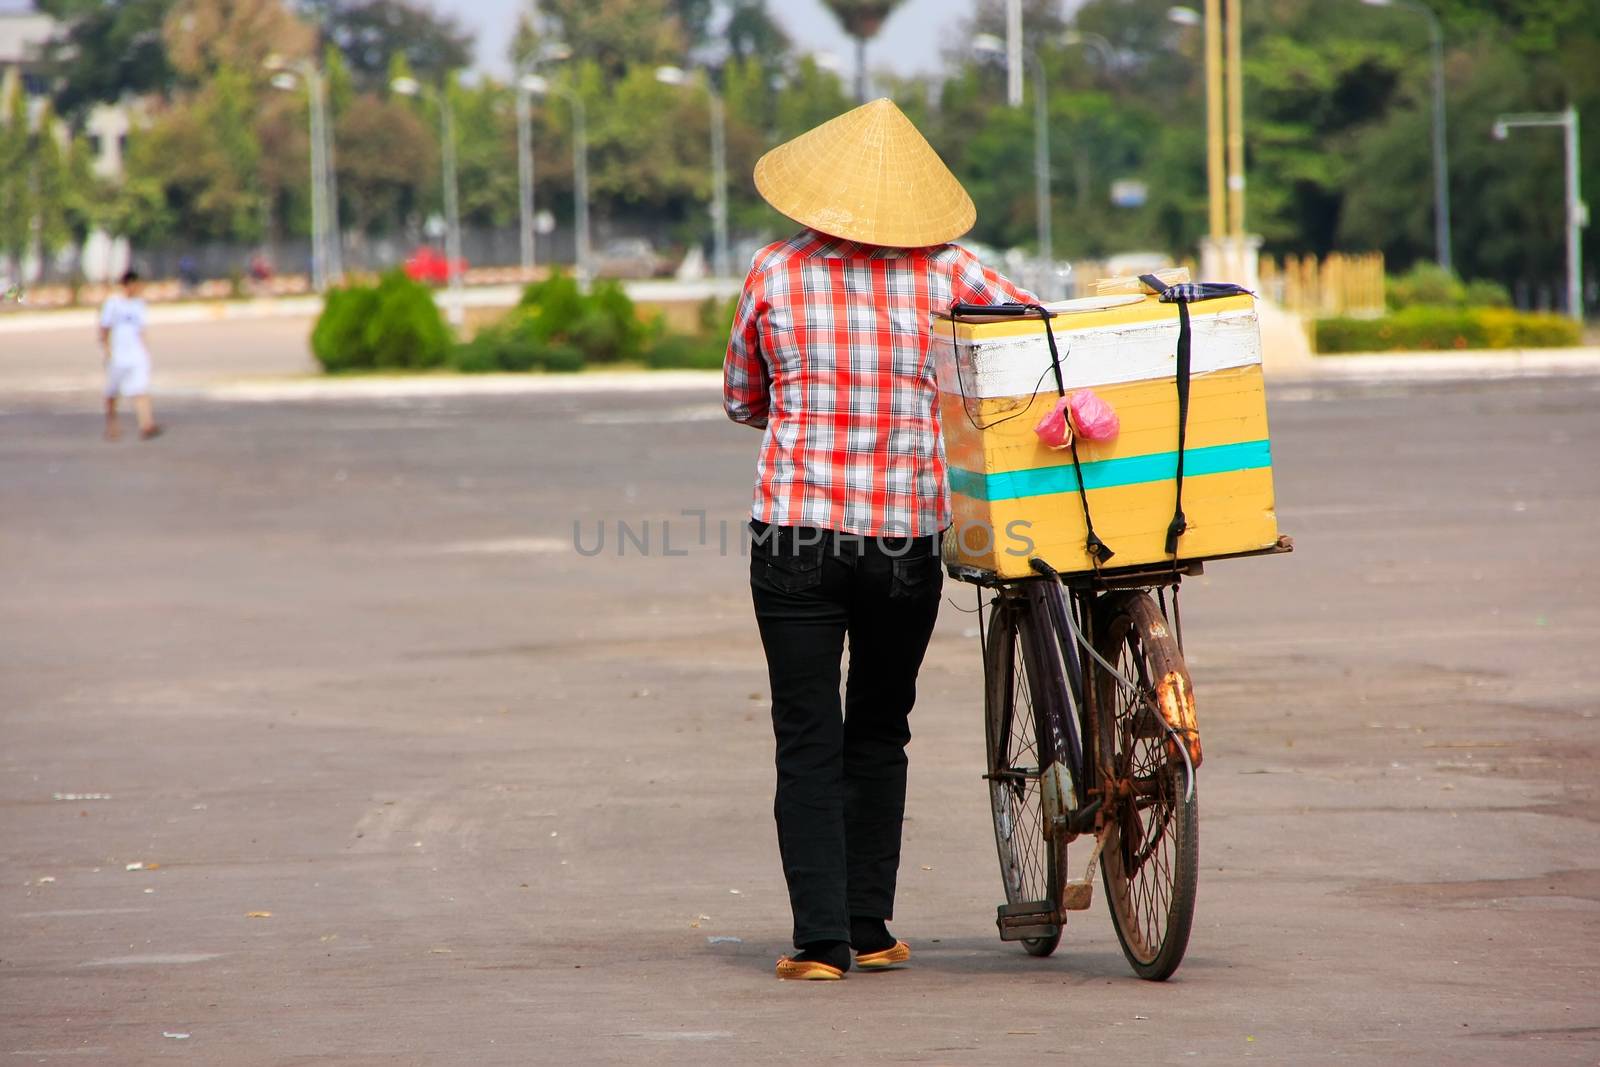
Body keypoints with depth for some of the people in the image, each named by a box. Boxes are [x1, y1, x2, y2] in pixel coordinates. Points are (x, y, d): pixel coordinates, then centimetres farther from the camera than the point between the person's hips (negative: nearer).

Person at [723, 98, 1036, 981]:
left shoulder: (776, 273, -1)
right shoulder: (943, 271, -2)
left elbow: (740, 399, 11)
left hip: (795, 535, -1)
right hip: (909, 539, 1)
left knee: (808, 742, 3)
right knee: (879, 733, 17)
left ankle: (820, 939, -6)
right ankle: (869, 926, 17)